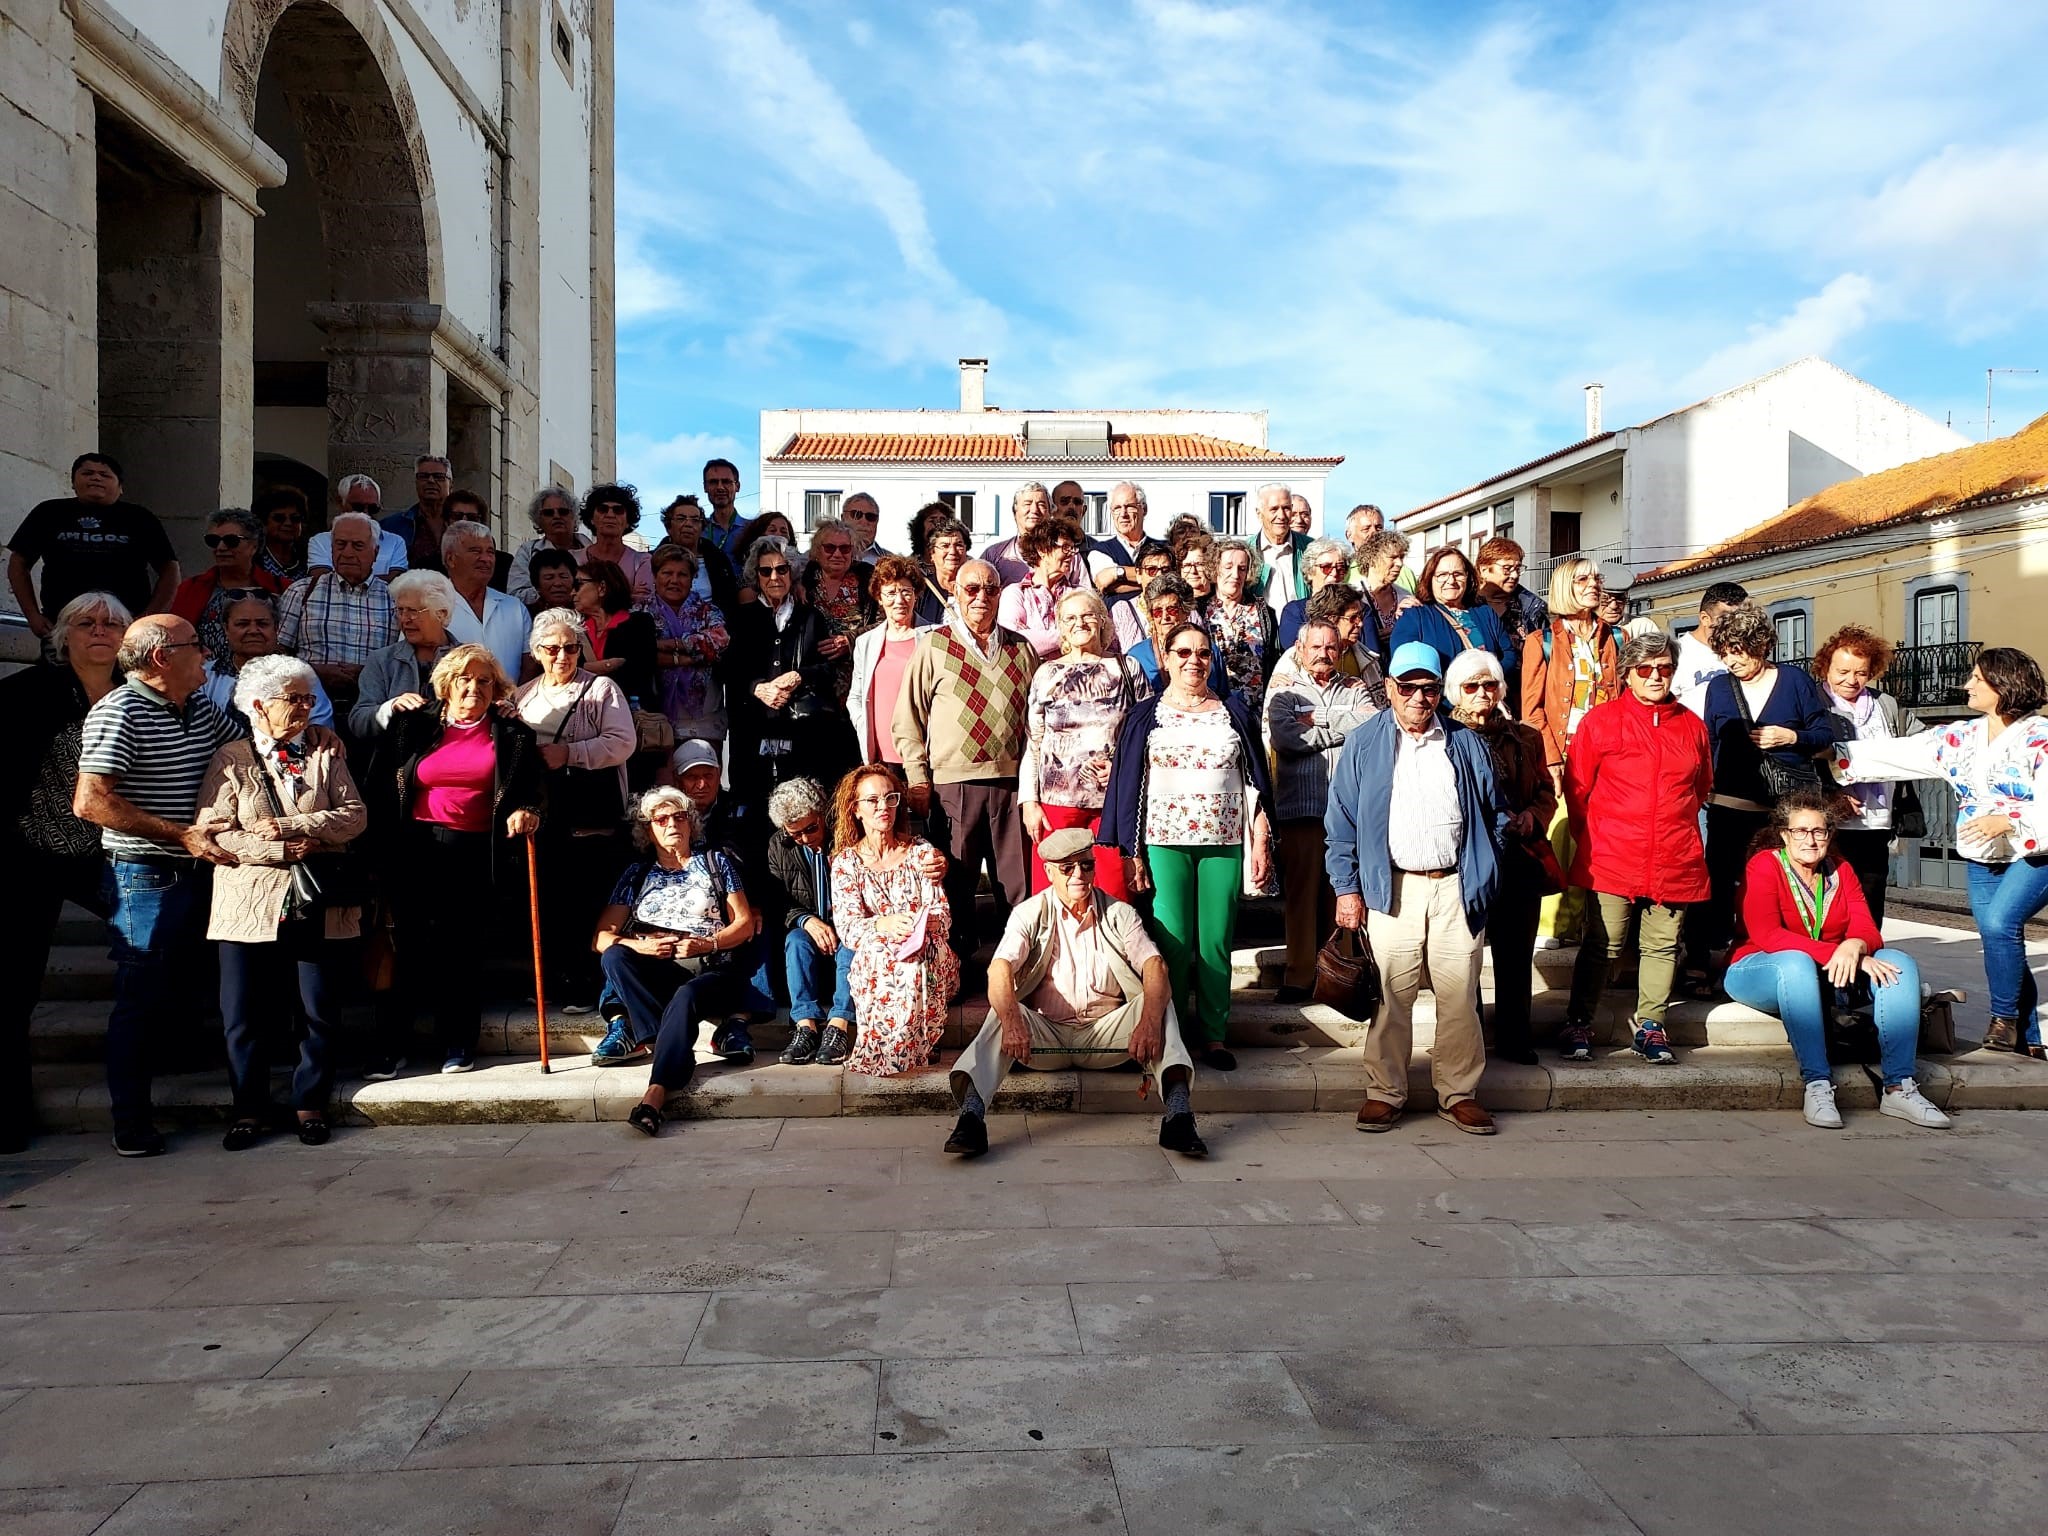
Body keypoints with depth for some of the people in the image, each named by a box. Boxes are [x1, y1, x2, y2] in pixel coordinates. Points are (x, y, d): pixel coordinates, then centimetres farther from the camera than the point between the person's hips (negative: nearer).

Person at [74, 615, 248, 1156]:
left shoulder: (200, 708, 10)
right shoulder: (119, 712, -13)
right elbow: (90, 802, -20)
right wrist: (181, 834, -21)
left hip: (196, 874, 7)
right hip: (144, 880, -7)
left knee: (176, 993, 16)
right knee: (141, 999, 2)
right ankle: (131, 1124, 13)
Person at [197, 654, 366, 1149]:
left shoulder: (325, 752, 7)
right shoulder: (230, 759, 2)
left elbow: (354, 815, -3)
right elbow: (213, 832, -8)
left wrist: (286, 826, -12)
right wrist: (279, 851, -17)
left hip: (318, 904, 1)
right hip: (250, 905, -1)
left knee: (321, 1012, 6)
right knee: (245, 1015, 5)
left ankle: (311, 1103, 21)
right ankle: (251, 1109, 21)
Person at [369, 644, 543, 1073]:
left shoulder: (512, 734, 10)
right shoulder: (411, 726, 10)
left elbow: (532, 788, 10)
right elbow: (381, 788, 8)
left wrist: (527, 810, -13)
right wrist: (384, 852, -1)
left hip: (473, 855, 0)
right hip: (416, 850, 0)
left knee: (462, 949, 2)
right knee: (413, 946, -1)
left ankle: (458, 1044, 12)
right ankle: (394, 1044, 8)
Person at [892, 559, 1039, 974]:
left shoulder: (1021, 649, 13)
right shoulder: (933, 646, 5)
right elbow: (907, 719, 4)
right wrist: (917, 780, -2)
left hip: (1011, 783, 2)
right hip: (952, 784, -2)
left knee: (1018, 885, 3)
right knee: (954, 885, 4)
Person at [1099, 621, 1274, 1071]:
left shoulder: (1235, 712, 11)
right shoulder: (1145, 715, 6)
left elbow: (1255, 781, 10)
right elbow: (1128, 785, 4)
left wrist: (1261, 842, 4)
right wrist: (1131, 853, -2)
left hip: (1224, 843, 2)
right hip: (1165, 842, -1)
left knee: (1216, 943, 3)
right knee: (1173, 943, -2)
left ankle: (1213, 1036, 13)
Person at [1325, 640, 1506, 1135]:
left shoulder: (1466, 744, 11)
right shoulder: (1364, 744, 5)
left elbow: (1494, 814, 15)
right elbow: (1341, 822, 3)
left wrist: (1485, 877, 6)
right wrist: (1346, 888, -3)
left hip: (1456, 888, 2)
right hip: (1392, 889, -1)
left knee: (1460, 996, 4)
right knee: (1391, 997, 1)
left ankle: (1459, 1094, 17)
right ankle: (1384, 1093, 12)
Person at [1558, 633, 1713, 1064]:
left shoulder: (1692, 725, 11)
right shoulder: (1600, 719, 0)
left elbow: (1703, 787, 25)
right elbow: (1576, 787, 4)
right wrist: (1591, 838, 4)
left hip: (1676, 862, 4)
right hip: (1613, 861, -3)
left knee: (1662, 946, 9)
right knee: (1602, 946, -1)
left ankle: (1650, 1026, 21)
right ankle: (1577, 1025, 10)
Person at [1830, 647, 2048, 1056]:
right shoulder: (1959, 737, 6)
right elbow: (1895, 753, 5)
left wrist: (2009, 821, -33)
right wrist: (1833, 754, 0)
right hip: (1983, 859, 6)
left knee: (1998, 922, -25)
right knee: (2003, 945, 7)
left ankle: (2005, 1017, -5)